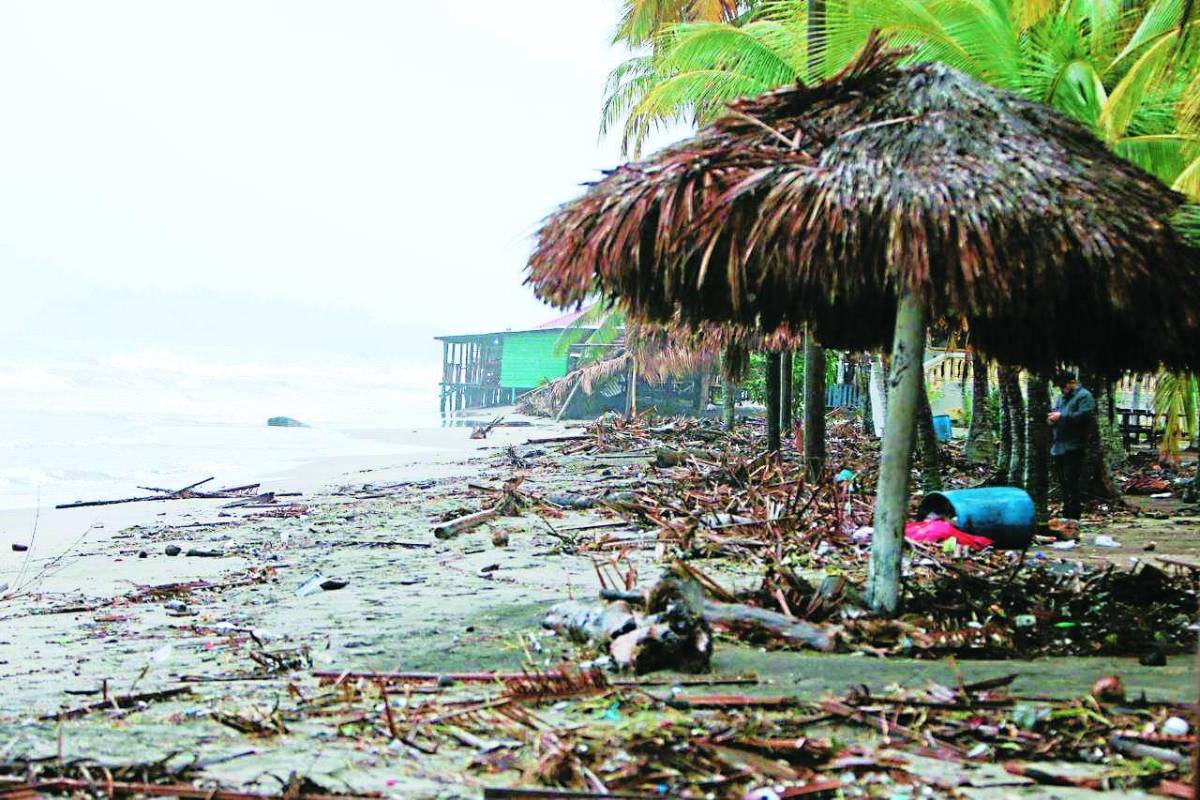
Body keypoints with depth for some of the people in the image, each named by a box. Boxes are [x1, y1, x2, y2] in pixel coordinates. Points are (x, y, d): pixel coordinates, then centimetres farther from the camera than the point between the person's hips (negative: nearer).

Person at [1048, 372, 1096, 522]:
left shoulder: (1084, 396, -4)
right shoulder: (1062, 398, 23)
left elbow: (1084, 416, -19)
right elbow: (1056, 412, 33)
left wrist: (1062, 416, -17)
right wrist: (1053, 419, 9)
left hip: (1073, 447, -9)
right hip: (1059, 446, 9)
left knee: (1072, 481, -11)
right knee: (1063, 482, 12)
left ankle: (1074, 516, -10)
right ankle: (1066, 514, 19)